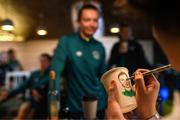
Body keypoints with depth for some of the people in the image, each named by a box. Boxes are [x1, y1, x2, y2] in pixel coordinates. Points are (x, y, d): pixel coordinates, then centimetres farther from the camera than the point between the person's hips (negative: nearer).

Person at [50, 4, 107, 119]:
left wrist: (108, 104, 8)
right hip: (76, 108, -3)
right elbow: (55, 72, -18)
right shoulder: (66, 41, -11)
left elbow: (103, 77, 10)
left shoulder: (99, 47, 2)